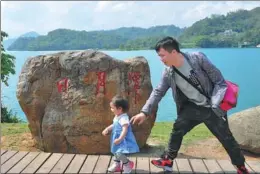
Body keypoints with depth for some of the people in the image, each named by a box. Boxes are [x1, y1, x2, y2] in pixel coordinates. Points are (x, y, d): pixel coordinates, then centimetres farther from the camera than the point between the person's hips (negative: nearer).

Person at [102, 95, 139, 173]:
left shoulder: (123, 118, -25)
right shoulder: (117, 117, 8)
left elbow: (125, 129, -32)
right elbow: (114, 125, 23)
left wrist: (120, 139, -38)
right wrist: (107, 129, 11)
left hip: (123, 140, -10)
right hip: (117, 138, 10)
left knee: (119, 153, -16)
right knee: (116, 151, 21)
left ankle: (127, 164, 9)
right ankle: (117, 164, 40)